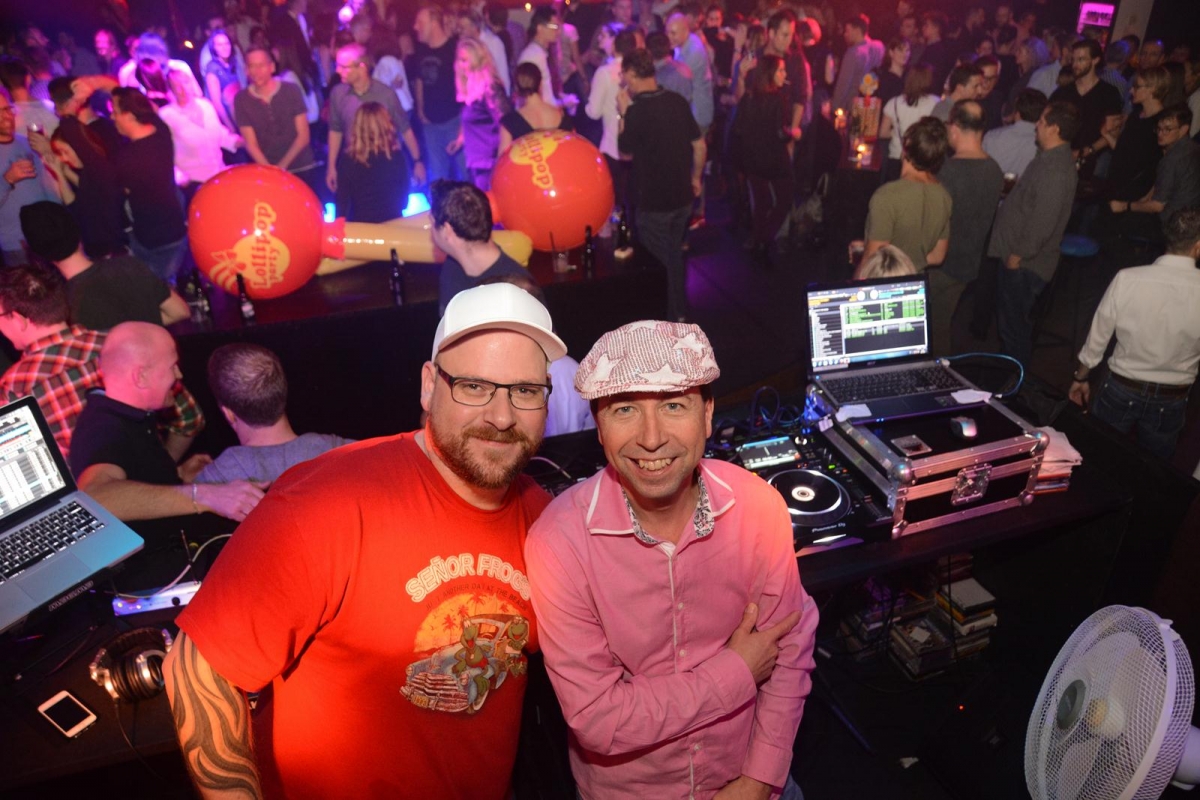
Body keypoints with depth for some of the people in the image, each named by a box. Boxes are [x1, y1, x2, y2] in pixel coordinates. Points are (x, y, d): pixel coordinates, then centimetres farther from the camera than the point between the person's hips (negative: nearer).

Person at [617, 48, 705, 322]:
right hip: (683, 196, 7)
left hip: (654, 200, -7)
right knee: (675, 253, 23)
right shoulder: (678, 101, -2)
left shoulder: (637, 110, -20)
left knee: (657, 260, 13)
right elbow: (699, 145, 4)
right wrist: (695, 177, 18)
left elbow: (625, 152, -5)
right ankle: (680, 311, 35)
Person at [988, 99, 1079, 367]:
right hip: (1017, 255, 11)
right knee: (1010, 319, 23)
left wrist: (1018, 254, -19)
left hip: (1024, 264, -11)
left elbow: (1042, 221, -26)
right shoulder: (1049, 158, 8)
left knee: (1014, 325, 3)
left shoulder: (1056, 171, -26)